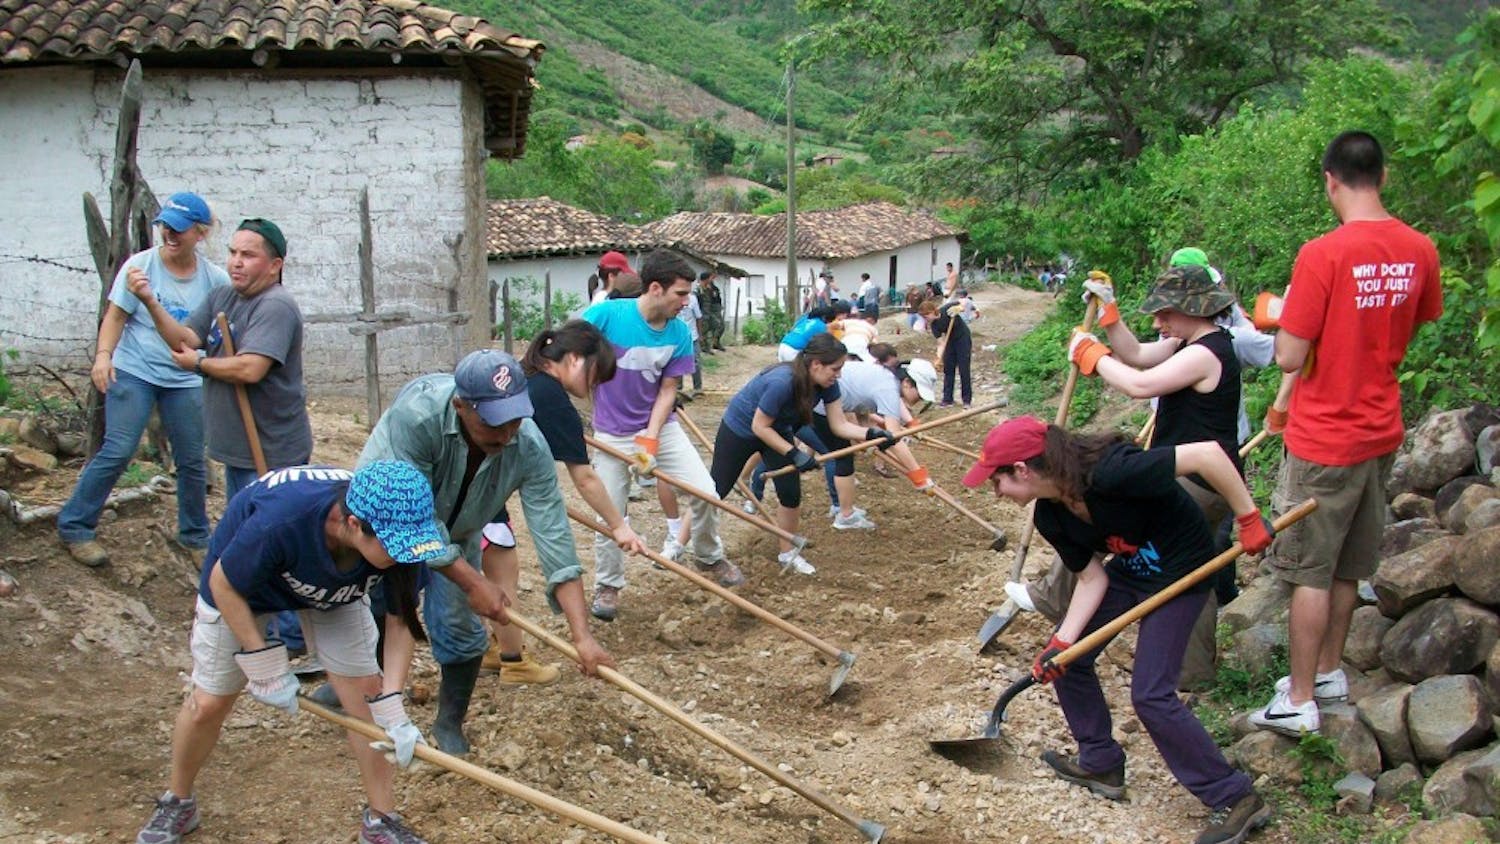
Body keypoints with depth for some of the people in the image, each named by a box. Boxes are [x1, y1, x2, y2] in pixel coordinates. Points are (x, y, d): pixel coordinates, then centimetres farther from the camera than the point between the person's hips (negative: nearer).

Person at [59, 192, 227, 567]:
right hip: (134, 372, -3)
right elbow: (116, 315, -5)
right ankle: (74, 526, 5)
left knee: (193, 461, 9)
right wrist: (103, 355, -17)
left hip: (186, 381, 3)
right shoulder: (140, 265, -7)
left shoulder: (215, 279, -2)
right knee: (117, 450, -10)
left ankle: (195, 536, 27)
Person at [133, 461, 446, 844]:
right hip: (241, 584, -3)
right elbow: (224, 584, -26)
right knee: (208, 704, 6)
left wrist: (392, 708, -27)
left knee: (367, 691, -4)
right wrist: (264, 664, -23)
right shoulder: (278, 522, -45)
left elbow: (401, 618, -19)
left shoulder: (399, 532, -34)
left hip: (334, 587, 3)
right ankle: (177, 803, 35)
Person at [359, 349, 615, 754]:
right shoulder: (415, 415, -41)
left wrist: (582, 636, -36)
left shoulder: (530, 447, -32)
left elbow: (554, 538, -31)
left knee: (460, 629, -4)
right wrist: (472, 583, -32)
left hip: (454, 536, 2)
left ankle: (450, 726, 21)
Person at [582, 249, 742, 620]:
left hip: (660, 426, 3)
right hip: (612, 433, -3)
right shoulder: (605, 315, -20)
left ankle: (709, 557, 23)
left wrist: (649, 441, -14)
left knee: (705, 491, -4)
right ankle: (607, 585, 26)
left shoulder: (679, 333, -10)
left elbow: (668, 390, -5)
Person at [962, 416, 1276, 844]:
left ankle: (1235, 800, 3)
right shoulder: (1050, 518, -9)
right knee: (1065, 658, 9)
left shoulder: (1108, 473, -36)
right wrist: (1061, 642, -12)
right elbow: (1092, 576, -2)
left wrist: (1248, 519, -29)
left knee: (1150, 694, -12)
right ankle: (1101, 763, 27)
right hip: (1129, 566, 8)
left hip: (1180, 567, -8)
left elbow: (1206, 454, -35)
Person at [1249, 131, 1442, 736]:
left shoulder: (1323, 255, -22)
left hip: (1325, 439, -7)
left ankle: (1299, 701, 11)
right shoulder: (1420, 250, -1)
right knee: (1349, 565, 20)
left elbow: (1289, 358, -20)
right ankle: (1329, 671, 35)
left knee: (1311, 571, 3)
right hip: (1381, 430, 7)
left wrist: (1285, 316, -1)